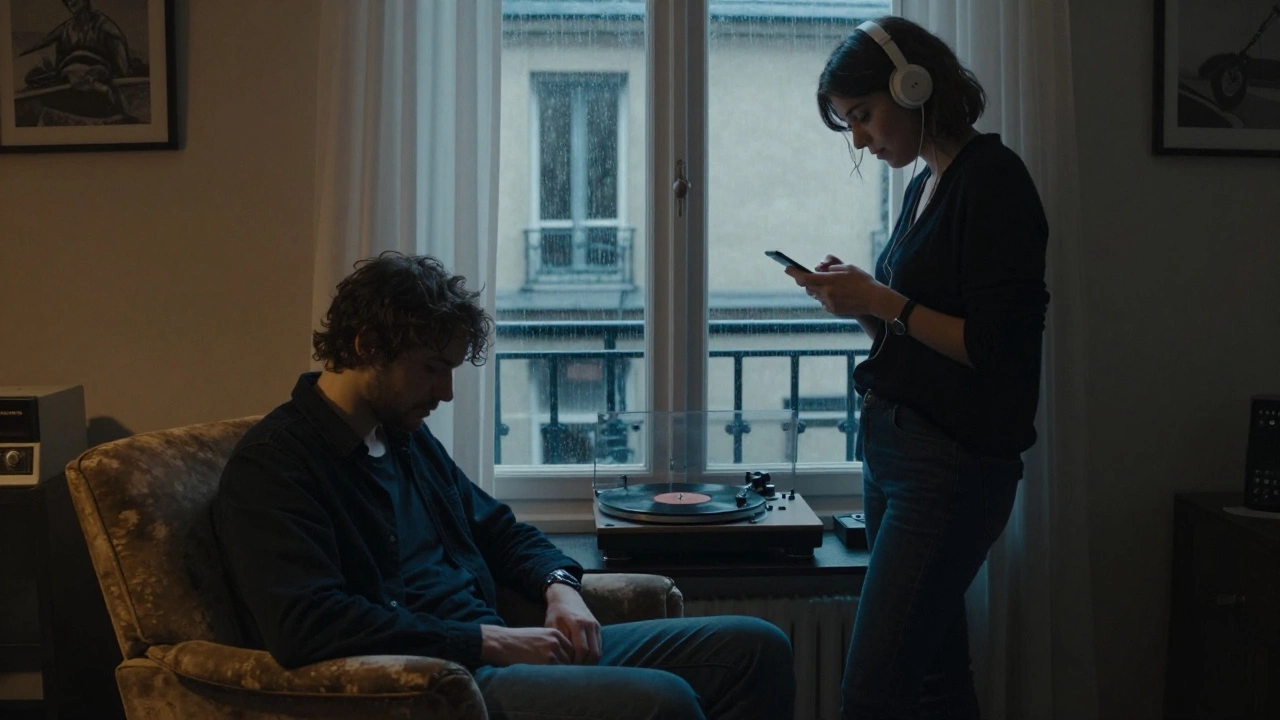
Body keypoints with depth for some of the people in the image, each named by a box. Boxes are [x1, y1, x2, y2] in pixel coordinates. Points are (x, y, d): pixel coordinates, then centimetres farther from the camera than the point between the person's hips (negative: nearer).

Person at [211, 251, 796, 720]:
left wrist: (558, 585, 6)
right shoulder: (272, 463, -10)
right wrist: (489, 640, -20)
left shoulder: (409, 436, 17)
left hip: (494, 651, 9)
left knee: (757, 647, 1)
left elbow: (497, 528, 30)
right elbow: (305, 626, -24)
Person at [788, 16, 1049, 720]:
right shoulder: (924, 186, 15)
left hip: (952, 464, -9)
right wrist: (855, 296, 4)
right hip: (892, 446, 9)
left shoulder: (991, 179, -11)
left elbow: (996, 346, -17)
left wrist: (881, 301, -15)